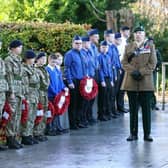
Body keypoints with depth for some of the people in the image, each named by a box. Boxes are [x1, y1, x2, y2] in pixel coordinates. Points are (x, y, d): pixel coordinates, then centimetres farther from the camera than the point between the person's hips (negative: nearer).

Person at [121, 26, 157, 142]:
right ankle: (133, 133, 9)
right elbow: (124, 62, 5)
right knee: (133, 109, 4)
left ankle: (147, 134, 5)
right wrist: (132, 71, -12)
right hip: (131, 82, 1)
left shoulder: (150, 46, 7)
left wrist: (141, 72, -12)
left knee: (146, 108, 0)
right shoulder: (129, 47, 12)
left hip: (145, 82, -1)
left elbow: (152, 63, -1)